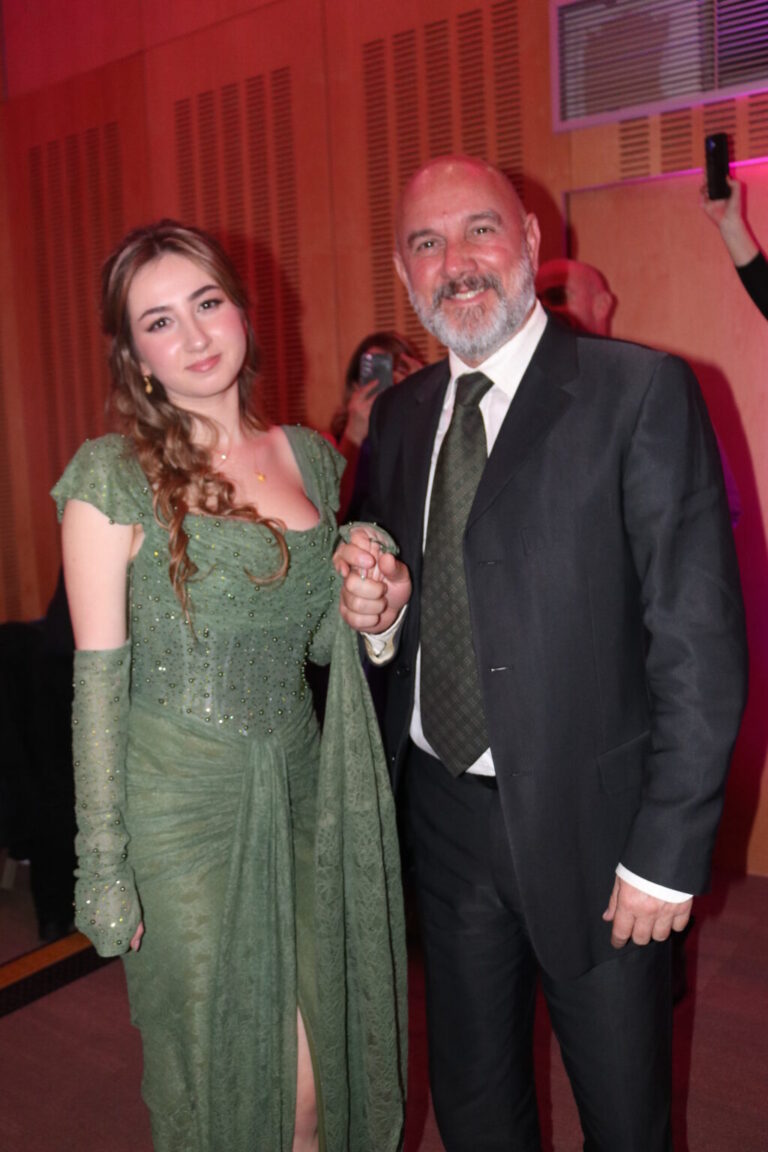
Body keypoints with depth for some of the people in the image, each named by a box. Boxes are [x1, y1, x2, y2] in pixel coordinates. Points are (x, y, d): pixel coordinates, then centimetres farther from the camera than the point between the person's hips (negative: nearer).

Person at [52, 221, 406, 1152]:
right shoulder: (112, 477, -9)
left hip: (302, 788, 4)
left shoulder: (310, 456, 5)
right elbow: (97, 681, -9)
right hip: (183, 804, -4)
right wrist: (103, 867, -9)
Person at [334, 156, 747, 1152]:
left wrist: (667, 853, -15)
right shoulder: (398, 416, 6)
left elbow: (700, 642, -14)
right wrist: (379, 611, -9)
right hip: (443, 815, 5)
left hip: (589, 825, -4)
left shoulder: (642, 392, -12)